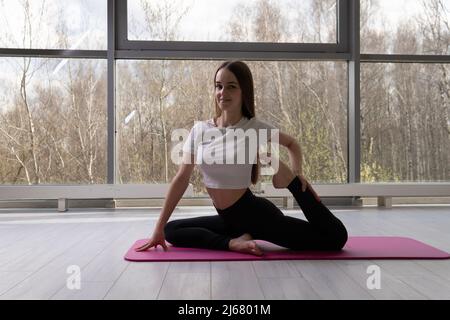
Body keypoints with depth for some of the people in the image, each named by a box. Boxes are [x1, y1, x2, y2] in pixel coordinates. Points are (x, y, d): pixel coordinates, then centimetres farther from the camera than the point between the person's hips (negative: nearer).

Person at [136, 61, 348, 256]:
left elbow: (292, 143, 11)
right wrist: (159, 228, -2)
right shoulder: (199, 129, 0)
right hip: (229, 219, 4)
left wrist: (295, 175, -8)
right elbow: (182, 178, 0)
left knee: (336, 237, -14)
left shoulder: (255, 128, -8)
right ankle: (234, 242, -11)